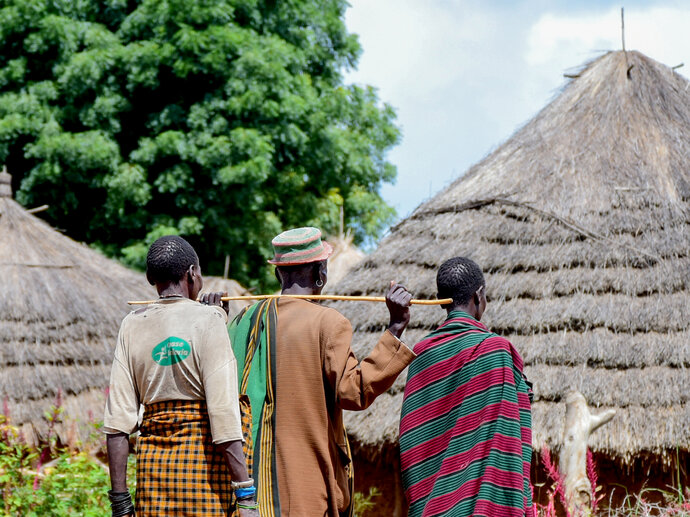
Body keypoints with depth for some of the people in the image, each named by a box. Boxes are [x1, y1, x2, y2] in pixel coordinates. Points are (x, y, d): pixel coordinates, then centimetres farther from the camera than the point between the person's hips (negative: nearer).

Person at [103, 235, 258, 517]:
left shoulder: (132, 325, 7)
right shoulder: (208, 321, -5)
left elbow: (118, 419, 2)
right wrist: (245, 494, -13)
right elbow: (224, 412, -13)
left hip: (152, 461, 4)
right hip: (204, 456, -4)